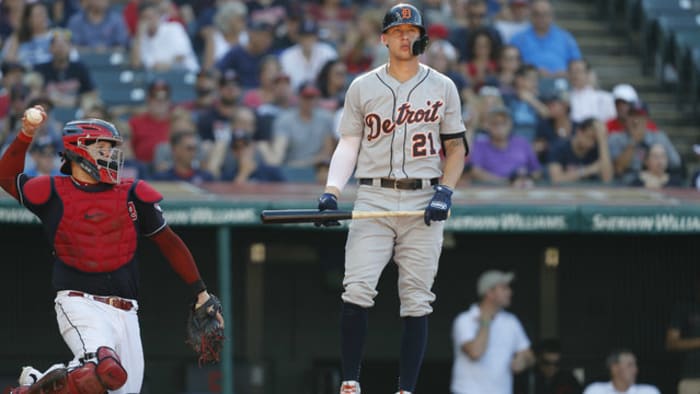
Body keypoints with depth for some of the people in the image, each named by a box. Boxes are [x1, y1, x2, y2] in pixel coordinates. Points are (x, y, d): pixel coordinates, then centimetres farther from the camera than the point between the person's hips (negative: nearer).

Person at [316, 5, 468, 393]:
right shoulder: (362, 87, 9)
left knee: (416, 300, -2)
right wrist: (331, 191, -5)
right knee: (357, 289, -15)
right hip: (374, 197, 0)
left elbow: (456, 146, 10)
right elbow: (348, 144, 9)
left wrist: (445, 191, -6)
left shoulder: (442, 87, 8)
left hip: (423, 201, 0)